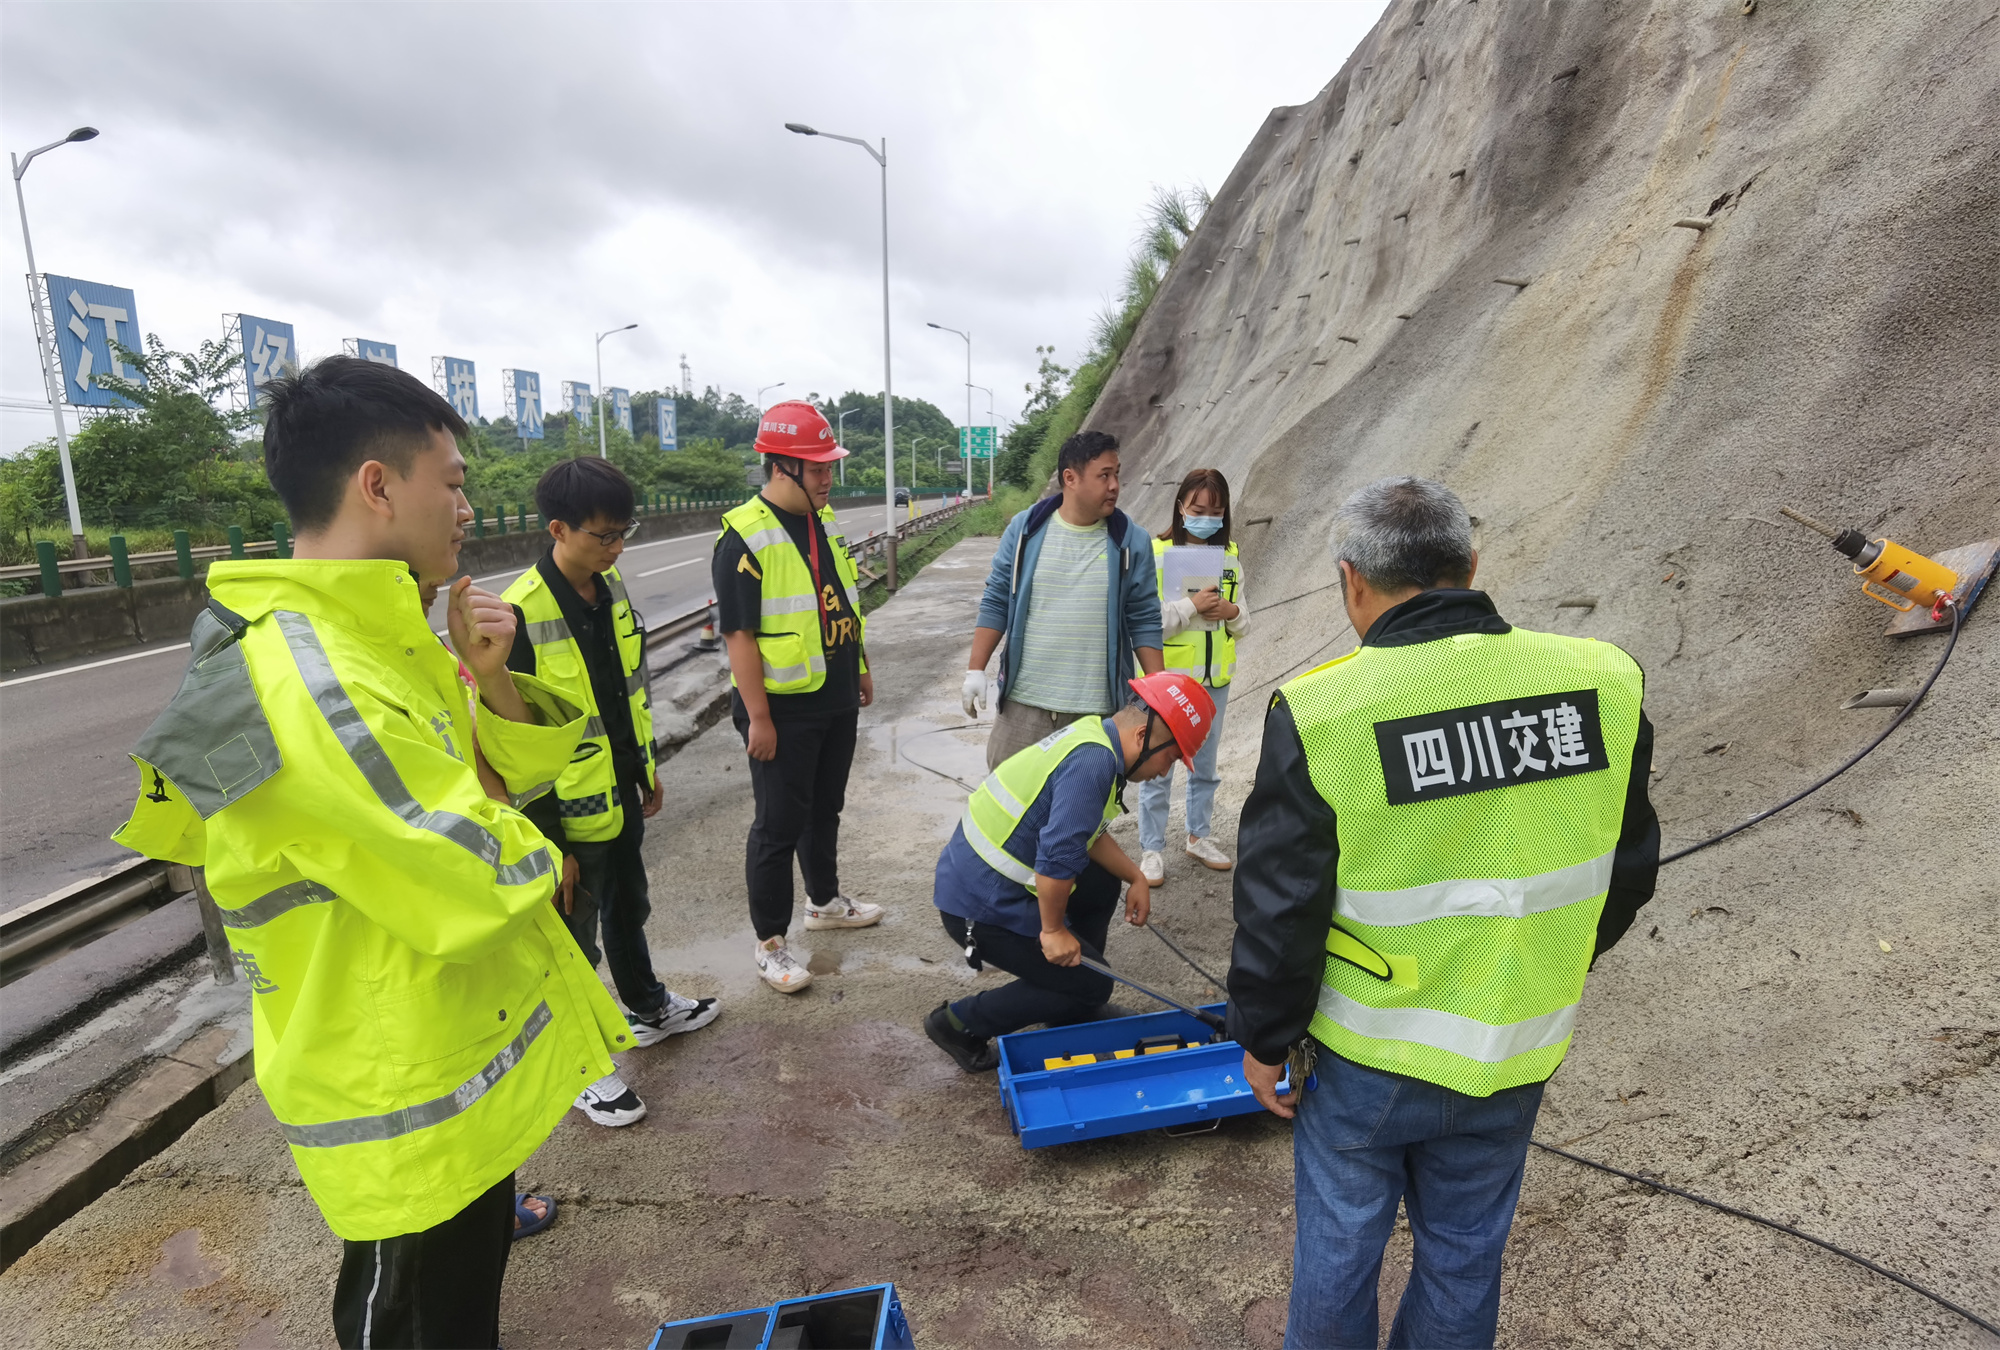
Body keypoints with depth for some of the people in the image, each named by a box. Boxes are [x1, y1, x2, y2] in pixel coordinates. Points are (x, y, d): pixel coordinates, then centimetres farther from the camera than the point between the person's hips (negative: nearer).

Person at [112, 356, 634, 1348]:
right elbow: (481, 883, -31)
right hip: (406, 1095, -9)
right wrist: (524, 848, -10)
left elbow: (516, 770, 7)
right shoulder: (302, 684, -31)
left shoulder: (374, 635, 1)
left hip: (462, 1051, 9)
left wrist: (489, 678, -12)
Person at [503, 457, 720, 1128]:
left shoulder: (611, 587, -1)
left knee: (629, 910, 26)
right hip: (571, 819, -7)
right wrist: (550, 844, -17)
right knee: (575, 944, 12)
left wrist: (647, 768, 16)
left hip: (623, 798, 7)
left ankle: (648, 1008, 48)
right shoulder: (521, 615, -24)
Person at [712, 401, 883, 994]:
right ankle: (771, 943, 16)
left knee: (825, 808, 22)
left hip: (836, 701, 8)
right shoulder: (745, 537, -17)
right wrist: (758, 718, -20)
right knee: (779, 825, 2)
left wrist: (860, 669, 20)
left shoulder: (823, 522, 9)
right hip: (784, 710, -8)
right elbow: (738, 634, -19)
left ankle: (825, 900, 41)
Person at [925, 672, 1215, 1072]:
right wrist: (1054, 930, -16)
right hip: (982, 907, -10)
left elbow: (1084, 832, 18)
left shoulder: (1091, 738, 6)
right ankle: (960, 1022, 9)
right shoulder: (1093, 763, -24)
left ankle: (1075, 1013, 32)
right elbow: (1057, 857, -30)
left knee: (1102, 887, 21)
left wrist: (1136, 877, 14)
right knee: (1091, 984, 2)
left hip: (970, 874, 10)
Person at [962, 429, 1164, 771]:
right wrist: (975, 670, -1)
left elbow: (1144, 622, 2)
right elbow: (996, 604, 4)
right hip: (1023, 701, 1)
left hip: (1098, 710, 0)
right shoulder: (1024, 529, -1)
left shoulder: (1131, 541, -1)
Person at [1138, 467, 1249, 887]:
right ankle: (1152, 849, 16)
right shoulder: (1157, 553, -11)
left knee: (1205, 767, 18)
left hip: (1215, 679, 5)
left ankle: (1199, 837, 34)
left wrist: (1231, 612, -11)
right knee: (1159, 769, 4)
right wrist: (1192, 606, -23)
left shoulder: (1230, 556, 5)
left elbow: (1243, 618, 10)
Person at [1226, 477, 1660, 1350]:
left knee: (1338, 1244, 20)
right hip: (1515, 1055, 4)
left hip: (1364, 1056, -3)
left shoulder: (1320, 712, -23)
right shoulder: (1604, 684, -10)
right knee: (1465, 1253, 25)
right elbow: (1627, 871, 3)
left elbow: (1278, 910, -17)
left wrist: (1264, 1039, -1)